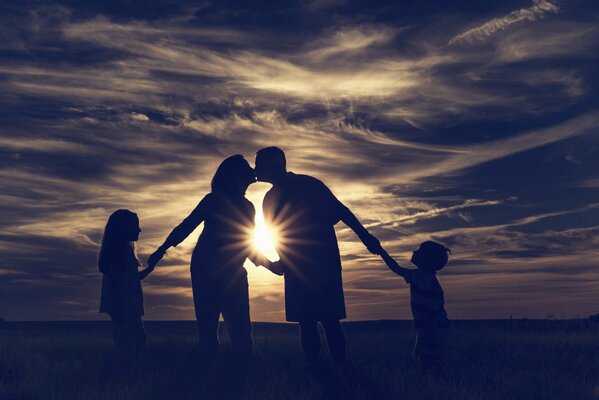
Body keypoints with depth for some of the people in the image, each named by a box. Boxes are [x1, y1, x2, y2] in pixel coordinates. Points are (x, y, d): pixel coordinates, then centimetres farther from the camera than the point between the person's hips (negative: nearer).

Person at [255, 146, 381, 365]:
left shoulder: (307, 185, -5)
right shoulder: (270, 199, 13)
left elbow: (340, 210, -7)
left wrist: (365, 236, -14)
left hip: (323, 264, -6)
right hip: (296, 269, 6)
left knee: (328, 320, -11)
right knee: (306, 323, 3)